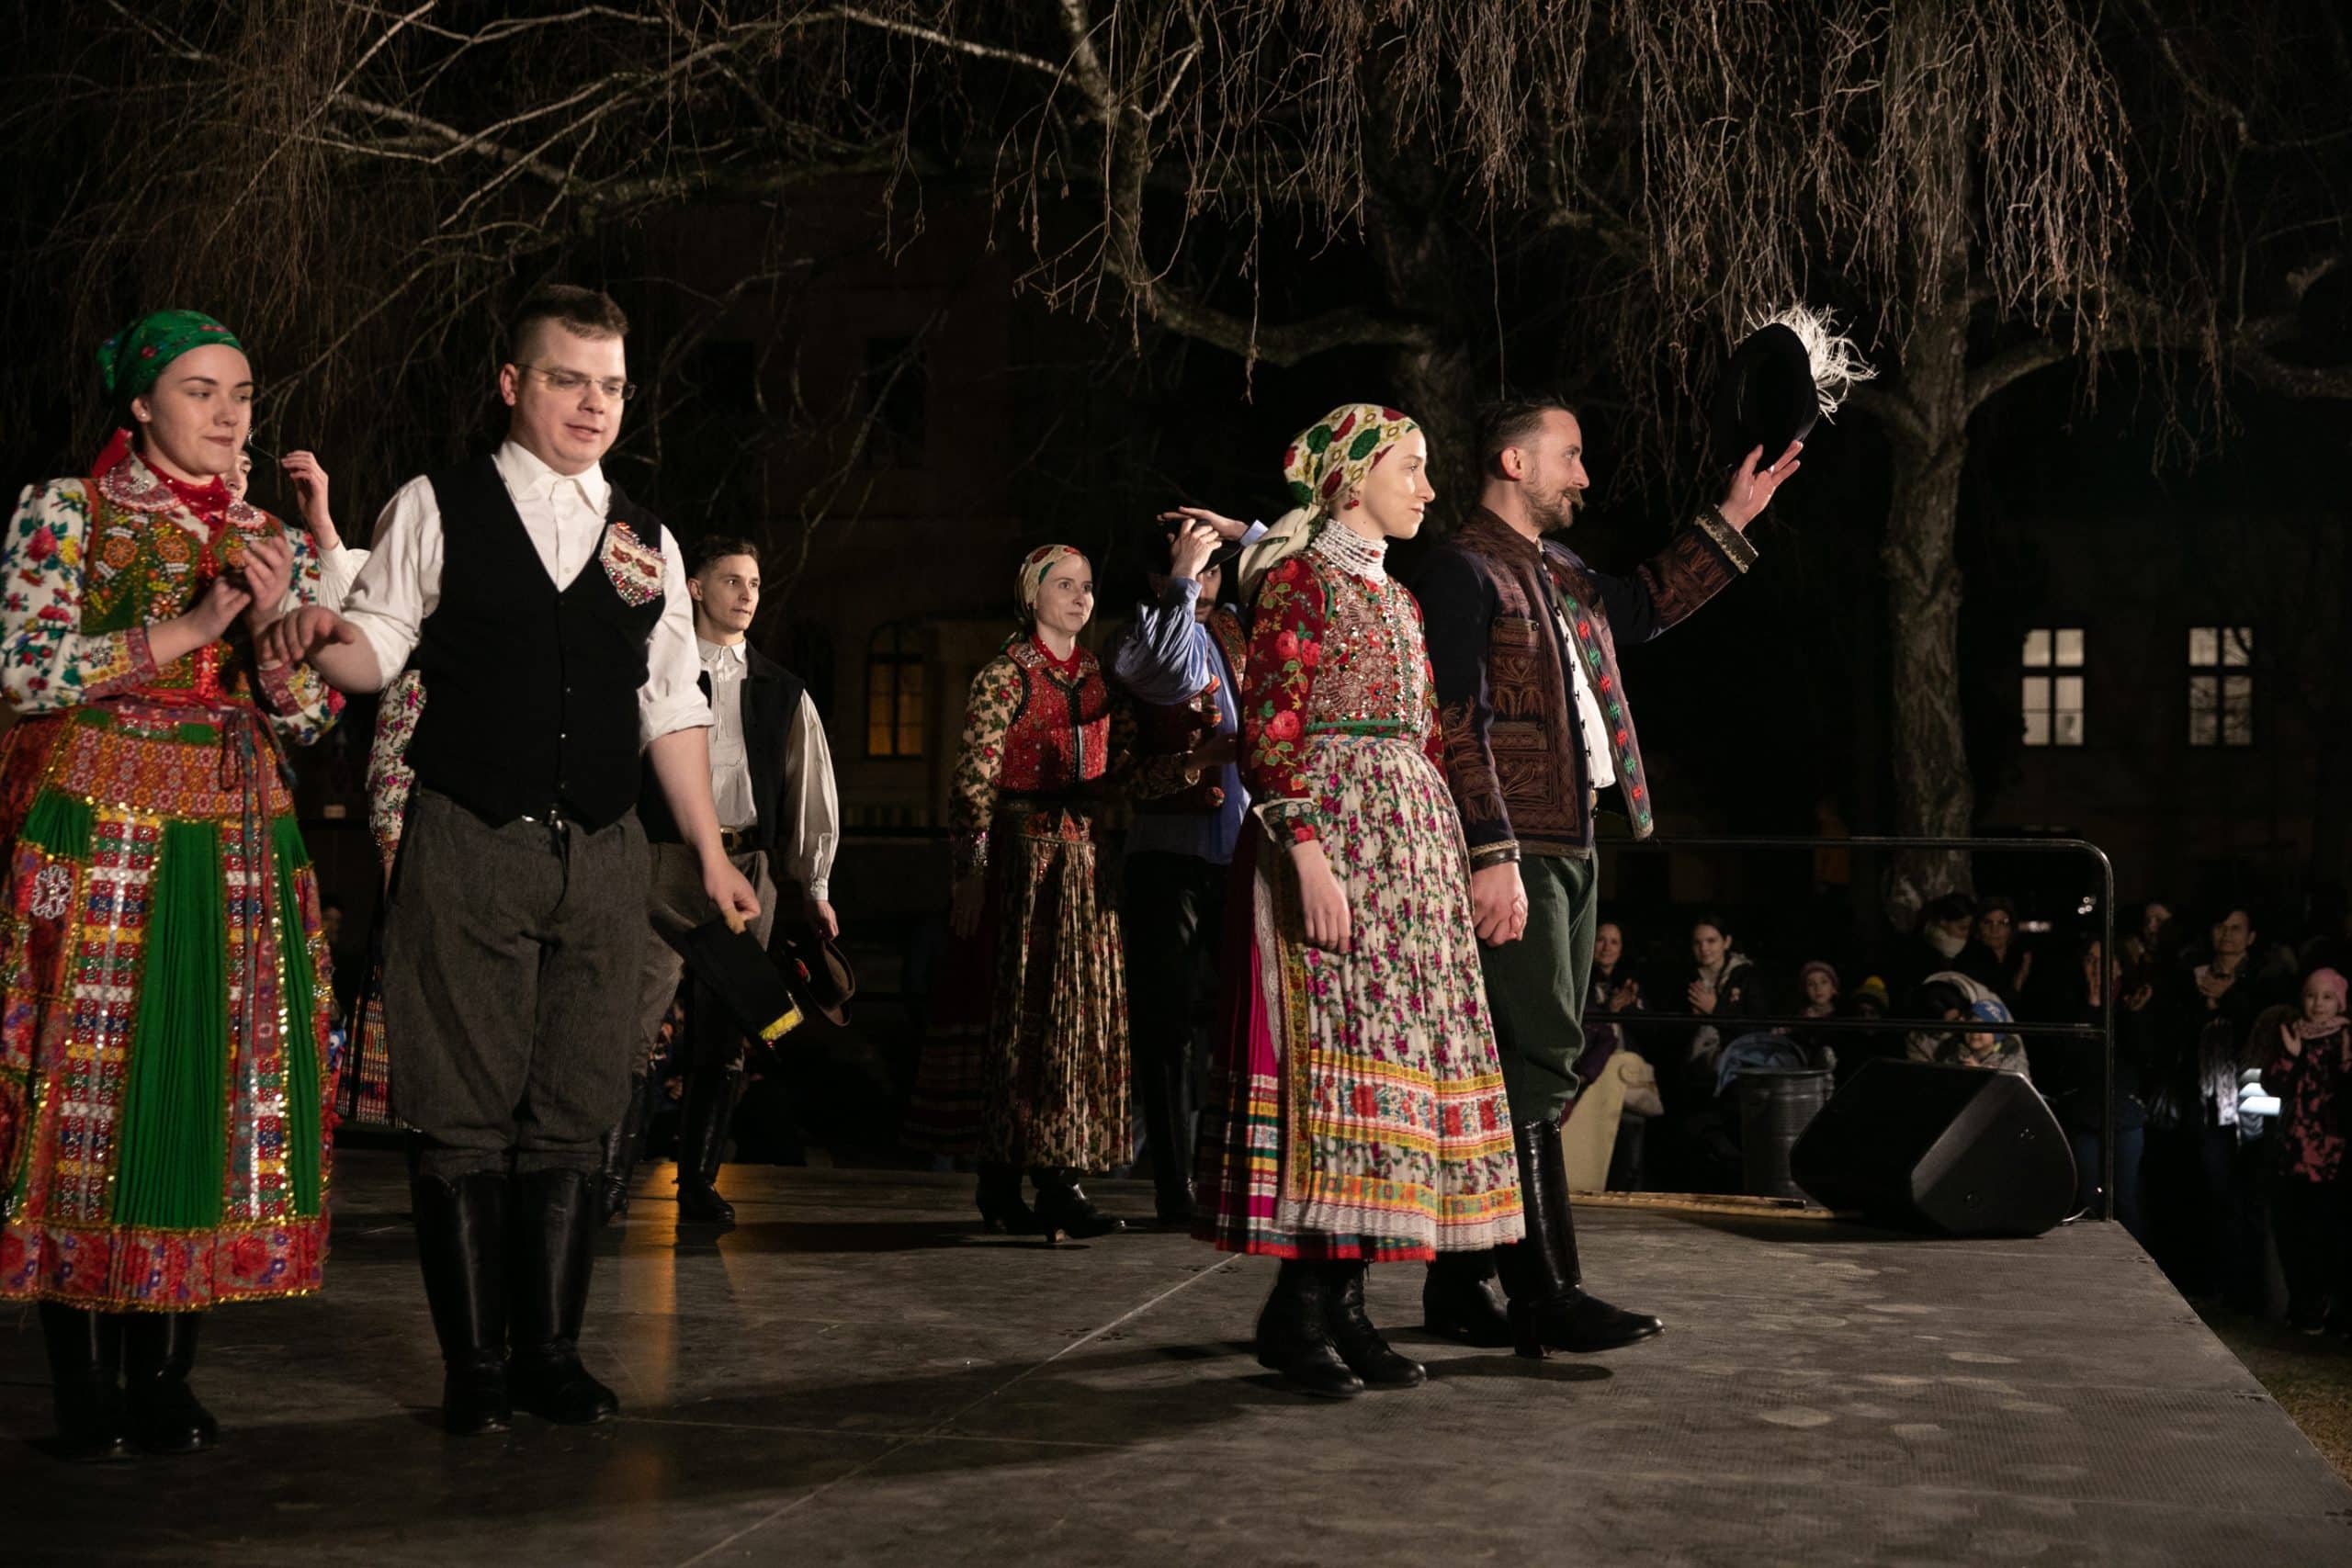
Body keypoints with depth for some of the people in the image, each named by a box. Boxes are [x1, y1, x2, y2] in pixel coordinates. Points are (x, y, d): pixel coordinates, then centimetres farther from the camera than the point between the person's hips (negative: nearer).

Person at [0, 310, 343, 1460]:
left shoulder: (274, 542, 14)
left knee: (216, 1088, 1)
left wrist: (276, 618, -8)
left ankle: (165, 1376, 10)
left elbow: (309, 720, 10)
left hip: (236, 847, 4)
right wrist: (185, 630, -12)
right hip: (94, 835, -4)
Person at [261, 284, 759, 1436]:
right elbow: (379, 645, -2)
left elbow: (671, 706, 15)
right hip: (468, 849, -3)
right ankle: (475, 1363, 8)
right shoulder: (436, 510, 4)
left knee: (575, 1114, 5)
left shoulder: (646, 541, 14)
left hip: (603, 855, 3)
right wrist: (318, 637, -25)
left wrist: (711, 853, 13)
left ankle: (552, 1351, 15)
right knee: (464, 1114, -1)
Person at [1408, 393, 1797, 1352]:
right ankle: (1550, 1290, -8)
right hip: (1511, 853, -10)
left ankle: (1461, 1282, 16)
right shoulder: (1463, 571, -8)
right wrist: (1492, 856, -23)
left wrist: (1731, 520, 33)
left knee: (1535, 1063, 10)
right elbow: (1457, 725, -16)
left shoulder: (1558, 577, 20)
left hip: (1568, 848, 10)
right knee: (1537, 1059, -11)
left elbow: (1645, 604, 39)